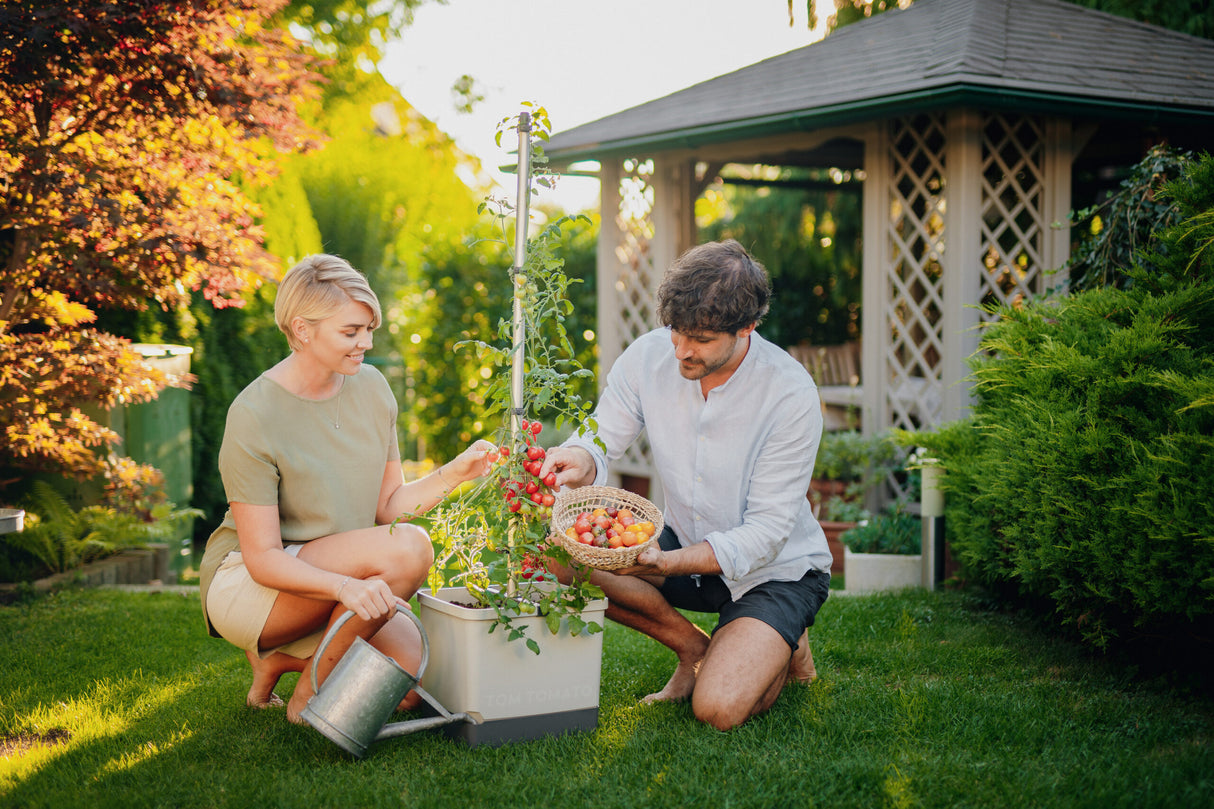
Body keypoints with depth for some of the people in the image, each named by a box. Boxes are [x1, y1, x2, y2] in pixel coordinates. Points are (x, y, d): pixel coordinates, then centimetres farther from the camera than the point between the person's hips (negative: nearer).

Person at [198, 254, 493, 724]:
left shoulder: (371, 387, 0)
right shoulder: (253, 418, -20)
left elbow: (389, 506, 5)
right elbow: (263, 558, -21)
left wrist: (453, 474, -13)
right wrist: (346, 586, -38)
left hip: (337, 587, 7)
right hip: (243, 582, -7)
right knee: (407, 548, -28)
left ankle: (283, 657, 9)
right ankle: (311, 692, -10)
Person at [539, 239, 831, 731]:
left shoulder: (791, 395, -25)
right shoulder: (648, 357, -14)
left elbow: (767, 531, -23)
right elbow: (601, 441, -8)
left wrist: (669, 562, -38)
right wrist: (580, 461, -34)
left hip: (776, 568, -5)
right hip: (686, 545, 5)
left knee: (719, 708, -26)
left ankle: (783, 649, 11)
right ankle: (695, 648, 2)